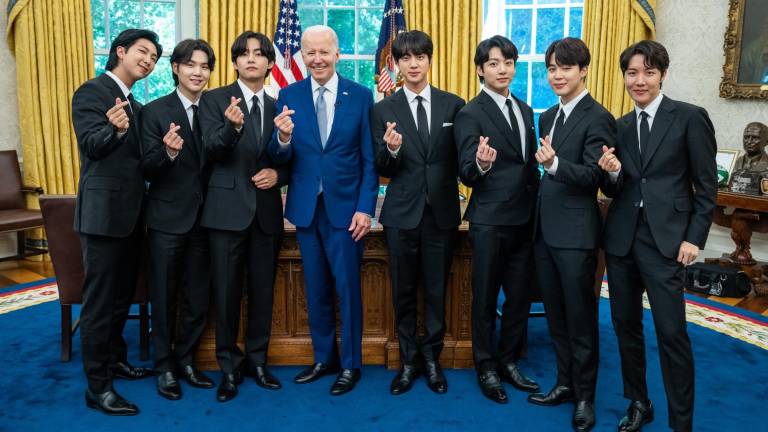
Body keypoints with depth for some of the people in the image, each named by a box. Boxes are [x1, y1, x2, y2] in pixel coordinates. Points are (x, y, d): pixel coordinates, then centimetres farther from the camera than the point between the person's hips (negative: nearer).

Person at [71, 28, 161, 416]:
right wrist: (115, 128, -39)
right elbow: (92, 145, -21)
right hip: (104, 212, -9)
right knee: (100, 300, -2)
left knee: (122, 295, 19)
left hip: (131, 213, 9)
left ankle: (116, 359, 36)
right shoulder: (91, 92, -8)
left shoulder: (136, 105, 17)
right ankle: (97, 387, 7)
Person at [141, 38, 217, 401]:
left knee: (198, 297, 12)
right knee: (164, 298, 9)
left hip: (203, 218, 3)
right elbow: (147, 170, -10)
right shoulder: (155, 111, -5)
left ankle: (185, 361, 30)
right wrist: (168, 152, -30)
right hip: (167, 218, -3)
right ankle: (164, 367, 24)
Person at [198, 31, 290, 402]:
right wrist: (232, 126, -34)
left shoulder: (278, 107, 11)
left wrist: (277, 174, -8)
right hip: (228, 208, -3)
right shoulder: (214, 100, 0)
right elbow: (213, 150, -14)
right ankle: (229, 366, 19)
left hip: (267, 210, 3)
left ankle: (257, 360, 27)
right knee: (227, 292, 3)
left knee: (262, 290, 11)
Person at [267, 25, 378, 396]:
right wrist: (284, 138, -24)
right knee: (316, 289, 13)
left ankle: (350, 365, 20)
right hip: (306, 208, 3)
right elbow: (280, 158, -2)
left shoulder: (361, 96, -2)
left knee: (347, 289, 5)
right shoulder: (289, 96, 3)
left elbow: (369, 159, -2)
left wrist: (365, 208, -9)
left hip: (345, 206, -2)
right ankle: (323, 358, 30)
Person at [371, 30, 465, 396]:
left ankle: (431, 358, 28)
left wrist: (448, 187, -6)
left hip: (442, 212, 0)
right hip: (402, 213, 0)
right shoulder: (383, 110, 0)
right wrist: (391, 149, -22)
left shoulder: (453, 104, 2)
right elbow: (382, 170, -3)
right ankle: (409, 360, 27)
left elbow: (460, 158, 7)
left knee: (436, 290, 11)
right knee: (403, 292, 10)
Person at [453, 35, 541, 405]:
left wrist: (538, 208, 13)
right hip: (490, 221, -6)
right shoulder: (470, 114, -9)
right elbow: (467, 174, -14)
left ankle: (509, 362, 31)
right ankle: (486, 368, 22)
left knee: (520, 296, 14)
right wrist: (480, 163, -36)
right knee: (485, 299, 7)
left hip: (525, 220, 7)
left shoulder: (525, 110, 13)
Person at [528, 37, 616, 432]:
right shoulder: (548, 116, 14)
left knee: (580, 318, 4)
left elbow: (594, 175, -20)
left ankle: (585, 397, 20)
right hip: (545, 230, 8)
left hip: (575, 233, -7)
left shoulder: (597, 118, -10)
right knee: (556, 315, 16)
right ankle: (565, 383, 31)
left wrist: (555, 164, -35)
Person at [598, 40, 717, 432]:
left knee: (671, 332, -3)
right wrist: (612, 172, -11)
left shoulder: (690, 117, -3)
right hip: (621, 236, 5)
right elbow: (614, 191, 11)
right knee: (625, 324, 12)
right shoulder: (620, 126, 10)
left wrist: (695, 238, -8)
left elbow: (706, 186, -3)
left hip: (666, 238, -5)